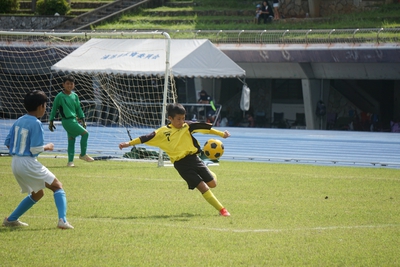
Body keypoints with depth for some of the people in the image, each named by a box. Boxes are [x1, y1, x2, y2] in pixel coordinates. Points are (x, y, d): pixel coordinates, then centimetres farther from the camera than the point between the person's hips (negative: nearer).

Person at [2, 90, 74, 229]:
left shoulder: (18, 121, 8)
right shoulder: (36, 124, -14)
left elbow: (8, 143, 11)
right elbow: (35, 149, -18)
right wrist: (47, 147, 0)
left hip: (15, 163, 8)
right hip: (28, 163, -8)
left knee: (37, 193, 25)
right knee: (57, 186, 1)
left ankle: (11, 219, 24)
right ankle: (62, 220, -17)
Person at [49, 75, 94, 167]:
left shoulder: (75, 96, 9)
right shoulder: (60, 96, -8)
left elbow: (78, 108, 17)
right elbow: (54, 109, -1)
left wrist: (82, 120, 13)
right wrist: (51, 121, 1)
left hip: (74, 120, 7)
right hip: (67, 120, -7)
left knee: (71, 140, 8)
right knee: (85, 133, -10)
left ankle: (70, 161, 13)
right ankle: (83, 154, 2)